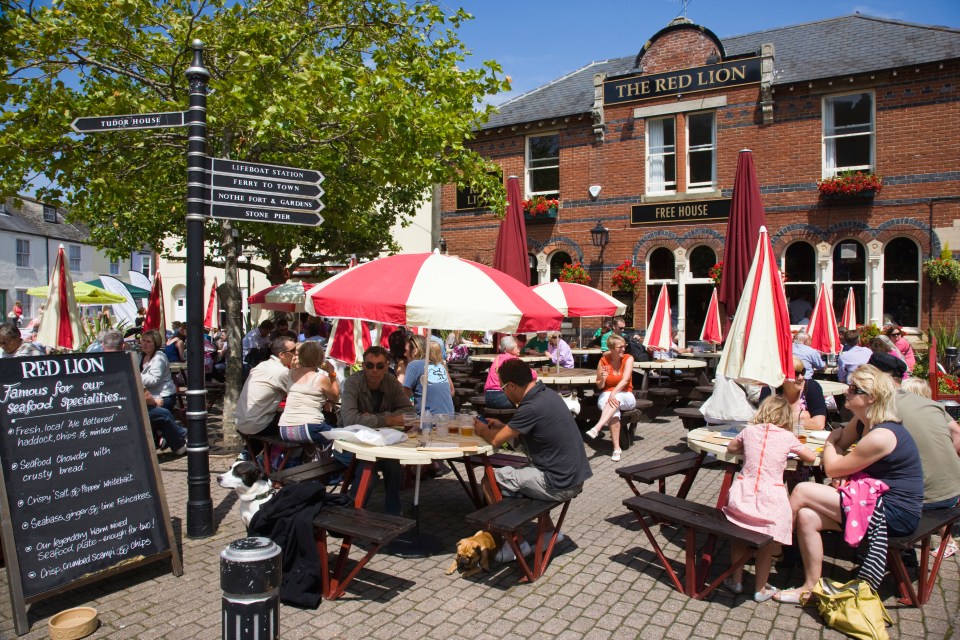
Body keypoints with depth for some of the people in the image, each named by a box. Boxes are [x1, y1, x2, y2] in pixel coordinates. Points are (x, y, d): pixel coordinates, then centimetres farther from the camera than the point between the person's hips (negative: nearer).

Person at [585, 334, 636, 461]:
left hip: (625, 396, 0)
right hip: (606, 395, 0)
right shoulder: (604, 361, -3)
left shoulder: (628, 358, -4)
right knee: (614, 412, -35)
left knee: (616, 399, -38)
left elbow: (625, 380, -19)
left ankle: (596, 429, -49)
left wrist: (614, 393, -34)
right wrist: (602, 379, -21)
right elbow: (599, 386, 3)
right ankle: (616, 448, -37)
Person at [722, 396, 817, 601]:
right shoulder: (787, 437, 1)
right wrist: (795, 450, 30)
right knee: (767, 543, 14)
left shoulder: (749, 431, 6)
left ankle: (736, 581, 29)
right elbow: (811, 457, 14)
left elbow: (731, 448, 23)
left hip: (743, 495, 2)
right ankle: (761, 589, 24)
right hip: (770, 497, -1)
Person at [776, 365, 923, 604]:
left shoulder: (881, 436, -24)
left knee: (802, 491, -16)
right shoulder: (863, 422, 5)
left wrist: (830, 442, 5)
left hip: (896, 514, -9)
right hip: (877, 501, 9)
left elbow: (832, 468, -16)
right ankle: (811, 588, 2)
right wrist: (841, 474, -3)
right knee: (806, 516, -7)